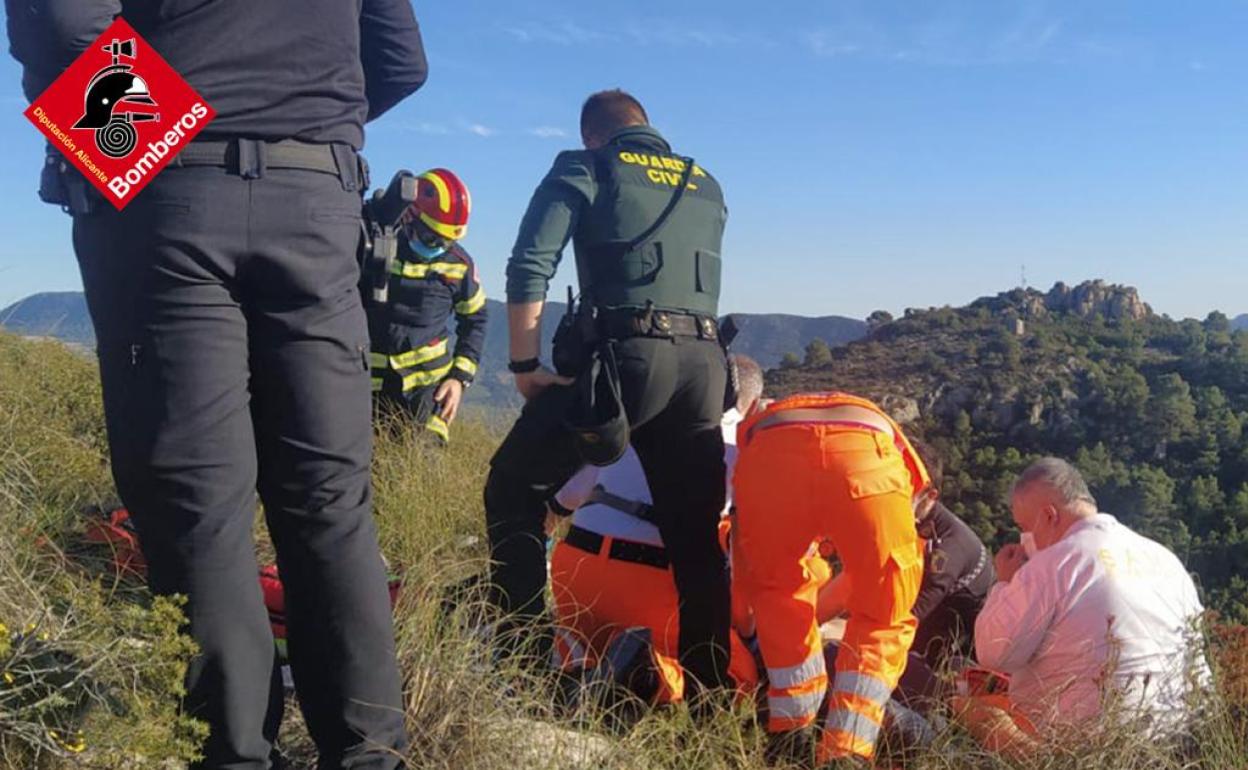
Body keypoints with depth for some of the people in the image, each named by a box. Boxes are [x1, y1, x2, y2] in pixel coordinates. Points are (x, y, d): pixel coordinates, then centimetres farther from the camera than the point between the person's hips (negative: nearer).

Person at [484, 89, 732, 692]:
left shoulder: (586, 169, 11)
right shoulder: (706, 186, 26)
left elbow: (530, 267, -2)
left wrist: (525, 365, 3)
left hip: (629, 353, -5)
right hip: (705, 363, 5)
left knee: (515, 489, 9)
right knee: (696, 535, 12)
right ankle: (709, 688, 16)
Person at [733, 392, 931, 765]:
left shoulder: (761, 420, 46)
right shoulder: (887, 436, 46)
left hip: (769, 455, 1)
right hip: (868, 460, 0)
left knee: (774, 592, 29)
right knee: (884, 620, 21)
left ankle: (791, 734, 28)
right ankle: (845, 754, 10)